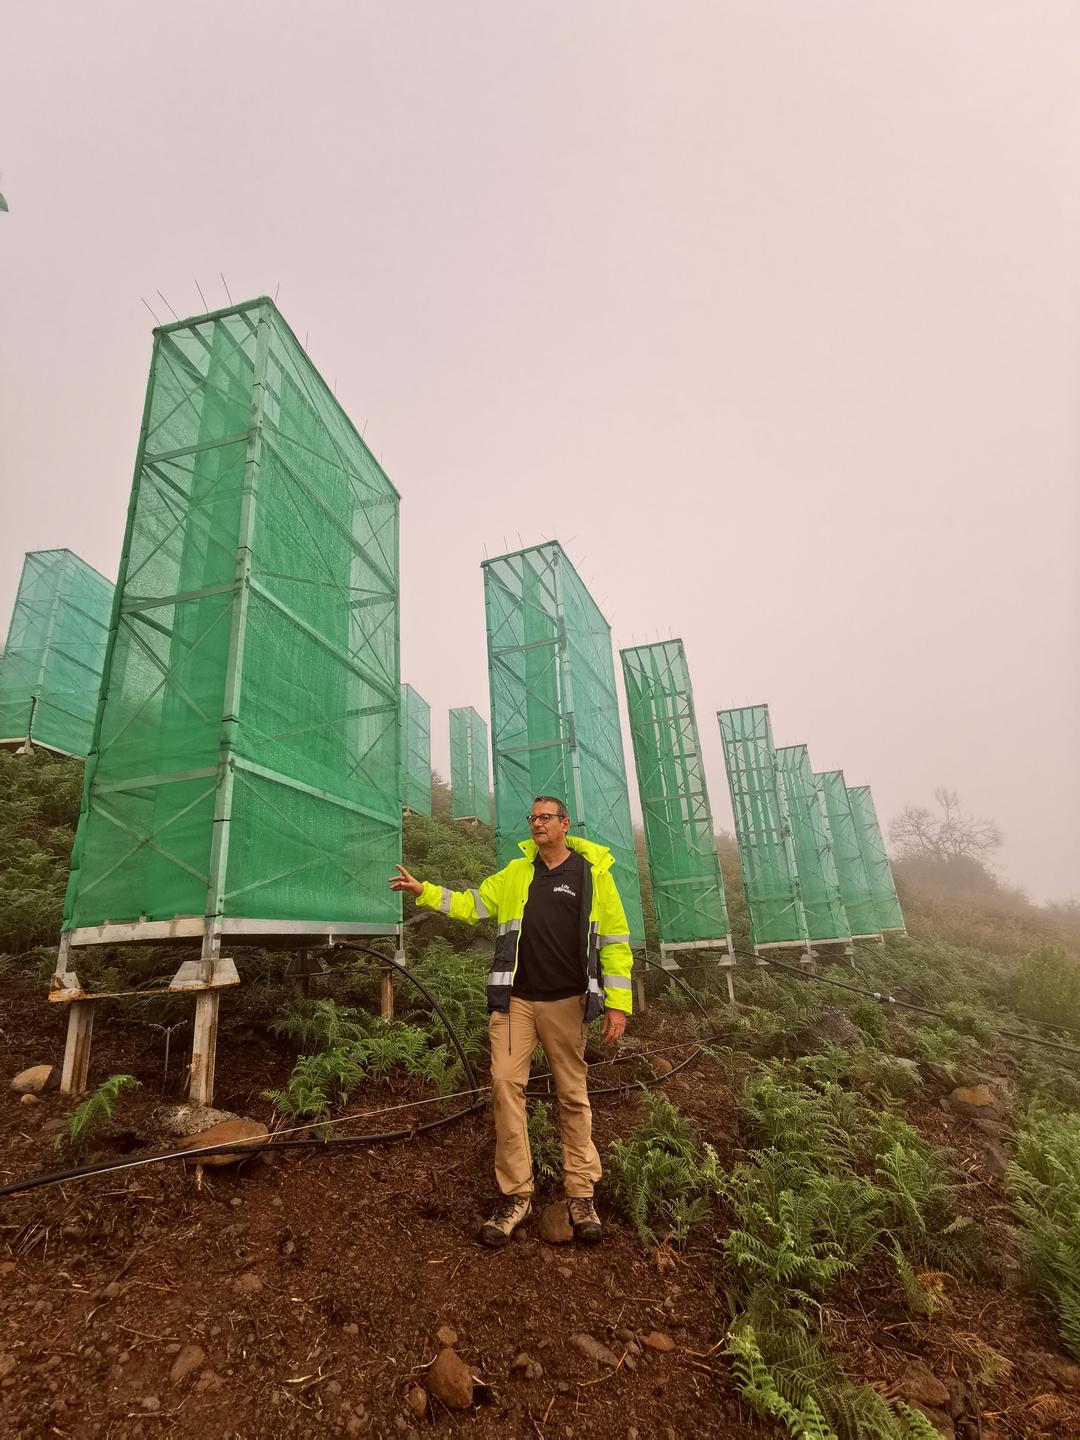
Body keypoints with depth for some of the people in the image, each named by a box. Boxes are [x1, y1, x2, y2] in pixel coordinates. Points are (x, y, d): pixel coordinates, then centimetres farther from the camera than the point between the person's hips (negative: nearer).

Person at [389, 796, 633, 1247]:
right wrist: (423, 891, -1)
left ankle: (580, 1193, 22)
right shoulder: (516, 871, 9)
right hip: (514, 998, 2)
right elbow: (471, 904, 11)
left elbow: (615, 939, -2)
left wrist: (618, 1002, -6)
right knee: (506, 1083, -3)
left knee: (573, 1094, 7)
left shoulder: (594, 872, -1)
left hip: (567, 1002, -2)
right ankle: (516, 1194, 12)